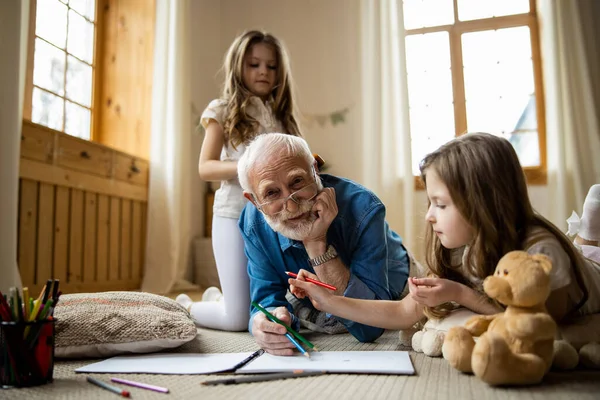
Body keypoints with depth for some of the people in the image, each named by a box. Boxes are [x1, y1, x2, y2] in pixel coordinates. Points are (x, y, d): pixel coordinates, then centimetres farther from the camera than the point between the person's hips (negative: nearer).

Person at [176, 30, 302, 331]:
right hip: (235, 215, -5)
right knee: (239, 319, -6)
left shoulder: (282, 116, 15)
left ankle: (216, 297, 35)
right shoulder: (224, 110, 2)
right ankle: (186, 307, 25)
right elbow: (205, 168, -5)